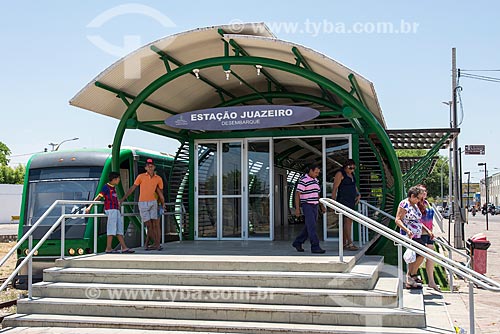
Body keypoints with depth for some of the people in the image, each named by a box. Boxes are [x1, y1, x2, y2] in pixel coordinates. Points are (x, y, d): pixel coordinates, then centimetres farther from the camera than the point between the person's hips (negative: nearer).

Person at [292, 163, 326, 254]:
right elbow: (297, 194, -13)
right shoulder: (303, 180, -11)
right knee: (311, 226, -12)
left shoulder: (316, 180, 14)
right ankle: (315, 246, -12)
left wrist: (322, 206, 14)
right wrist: (297, 208, -17)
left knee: (308, 227, 11)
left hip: (314, 206, 8)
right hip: (307, 206, -8)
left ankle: (297, 242, 24)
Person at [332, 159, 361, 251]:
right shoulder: (340, 174, -11)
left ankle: (344, 243, 12)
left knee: (347, 221, 8)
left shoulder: (351, 174, 14)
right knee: (348, 220, -14)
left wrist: (358, 194, 8)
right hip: (343, 201, -8)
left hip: (351, 201, 8)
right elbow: (334, 188, -13)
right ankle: (350, 244, -14)